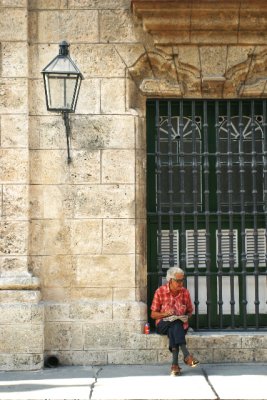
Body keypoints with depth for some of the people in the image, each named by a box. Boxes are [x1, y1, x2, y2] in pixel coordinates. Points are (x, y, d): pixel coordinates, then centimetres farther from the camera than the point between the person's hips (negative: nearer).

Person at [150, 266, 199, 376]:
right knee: (174, 324, -36)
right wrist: (165, 314, -18)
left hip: (181, 324, 1)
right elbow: (153, 314, 1)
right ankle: (186, 355, -46)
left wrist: (186, 316, -8)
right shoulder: (160, 291, -4)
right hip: (163, 324, -1)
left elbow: (190, 311, 16)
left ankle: (175, 364, -42)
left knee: (173, 330, -36)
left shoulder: (185, 292, 3)